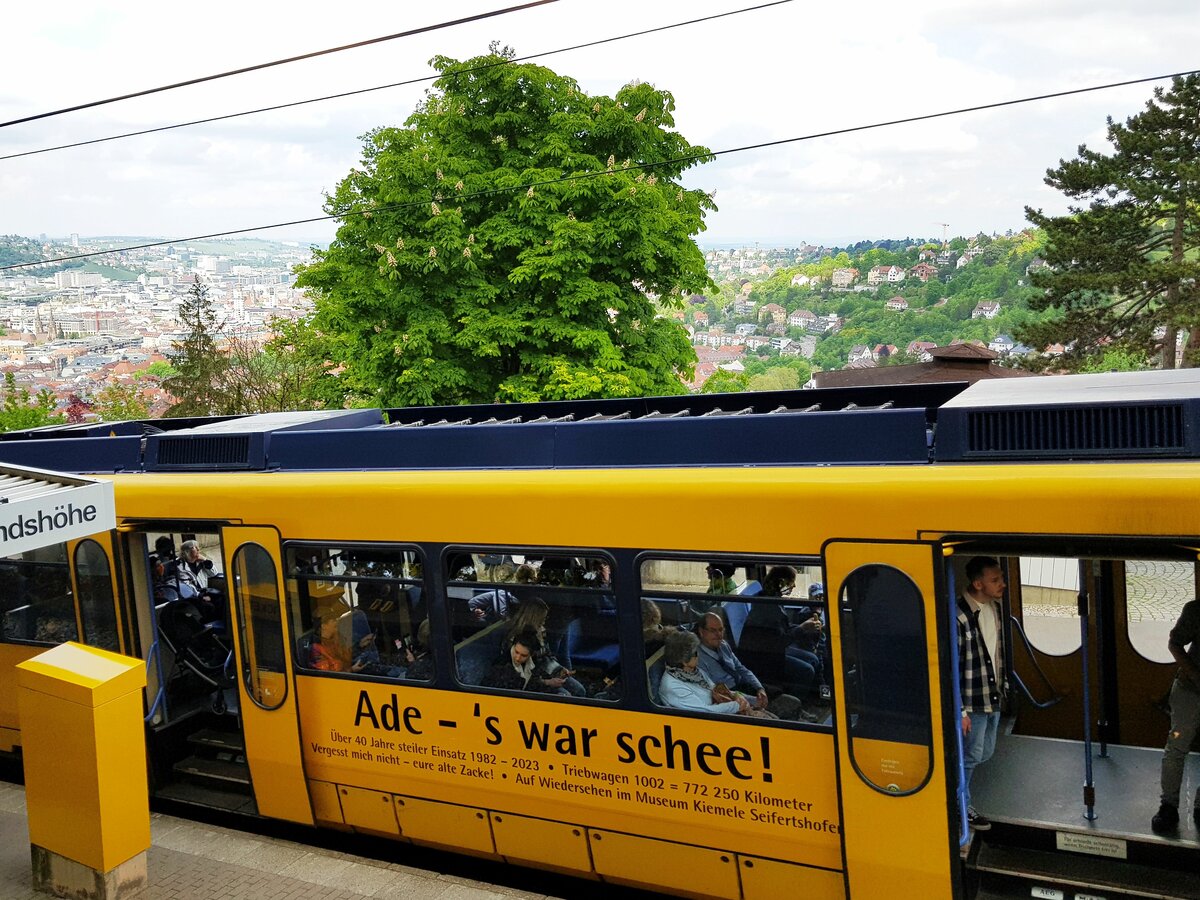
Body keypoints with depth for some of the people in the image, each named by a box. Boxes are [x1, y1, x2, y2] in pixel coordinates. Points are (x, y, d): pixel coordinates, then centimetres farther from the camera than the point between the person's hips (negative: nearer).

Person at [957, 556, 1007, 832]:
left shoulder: (995, 608, 3)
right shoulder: (960, 616, -23)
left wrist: (1002, 686, 19)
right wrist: (960, 710, -18)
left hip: (993, 698, 8)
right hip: (972, 703, -8)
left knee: (985, 753, 18)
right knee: (971, 756, 6)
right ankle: (962, 808, 24)